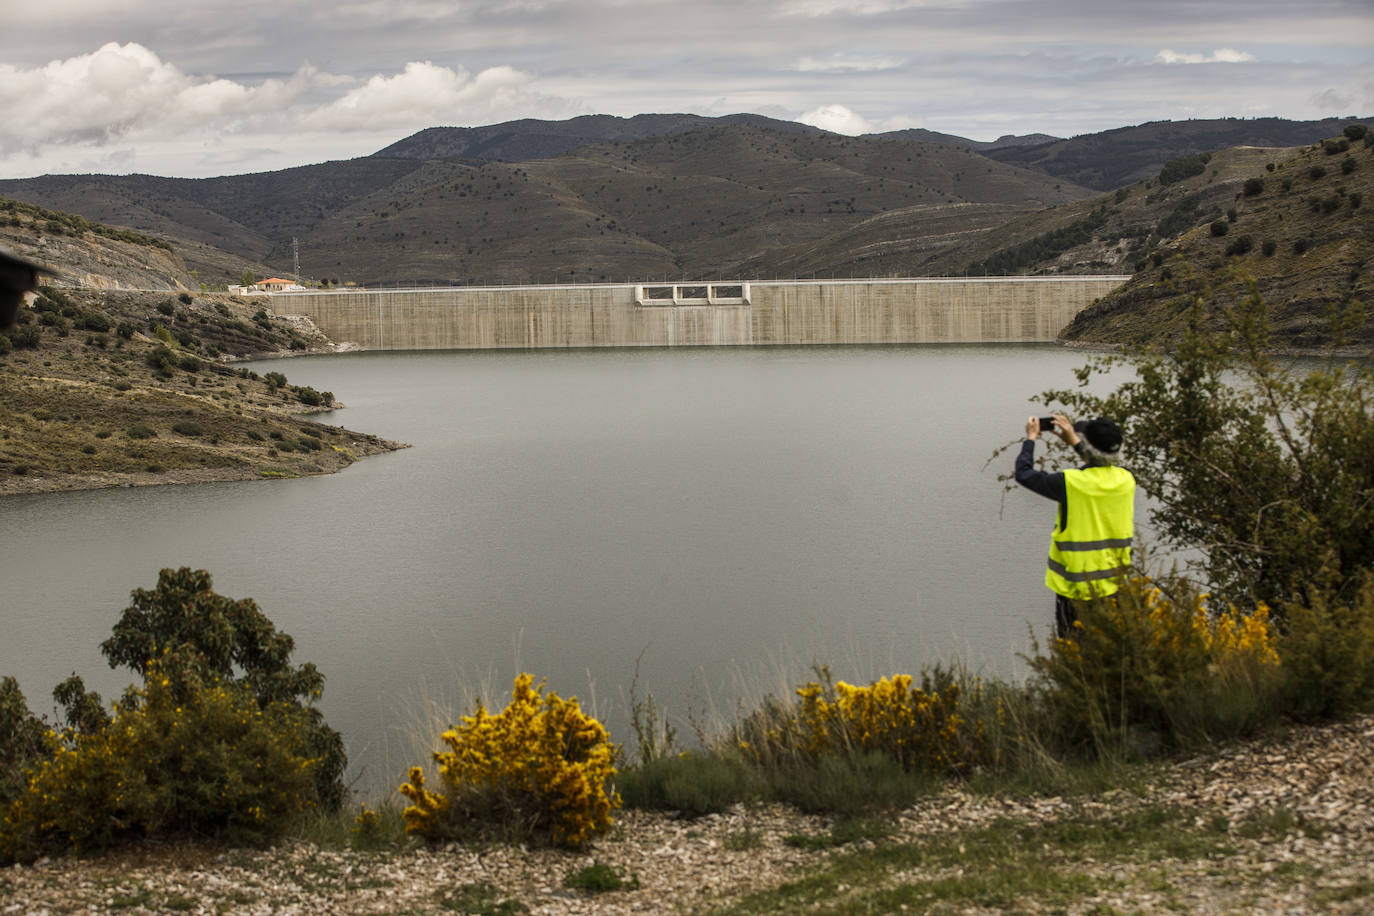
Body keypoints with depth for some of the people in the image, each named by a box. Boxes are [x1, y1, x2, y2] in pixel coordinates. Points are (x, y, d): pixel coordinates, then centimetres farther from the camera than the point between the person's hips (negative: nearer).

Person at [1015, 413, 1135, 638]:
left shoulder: (1071, 483, -20)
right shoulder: (1125, 480, -4)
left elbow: (1024, 474, -6)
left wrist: (1030, 438, 9)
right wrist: (1074, 441, 24)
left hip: (1076, 585, -5)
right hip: (1115, 584, 5)